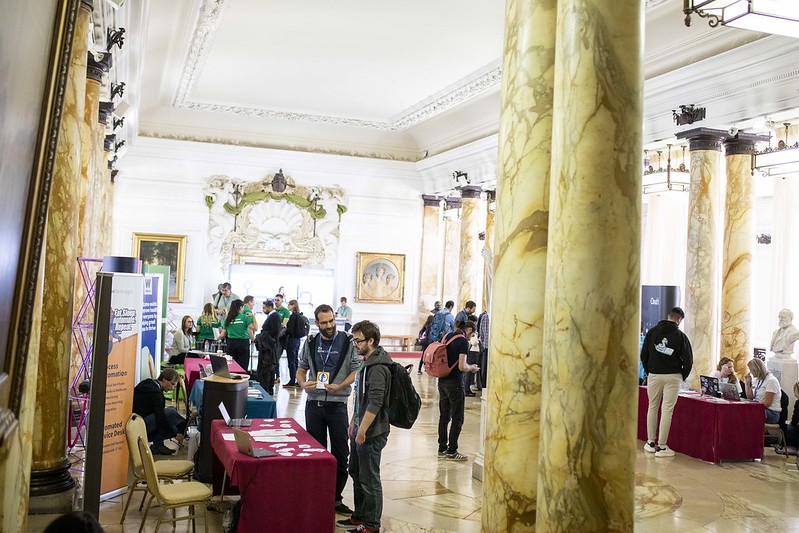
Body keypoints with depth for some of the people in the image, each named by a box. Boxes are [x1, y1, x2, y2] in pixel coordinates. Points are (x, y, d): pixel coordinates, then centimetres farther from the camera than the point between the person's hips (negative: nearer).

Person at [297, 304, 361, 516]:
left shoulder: (347, 341, -5)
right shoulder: (311, 342, 5)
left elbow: (356, 370, -5)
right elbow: (301, 368, 12)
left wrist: (339, 386, -20)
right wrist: (303, 383, -9)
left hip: (337, 405, -2)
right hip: (314, 404, 3)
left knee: (340, 454, 3)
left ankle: (336, 498, 16)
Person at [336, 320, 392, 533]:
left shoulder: (378, 368, -20)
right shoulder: (367, 362, 11)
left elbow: (375, 403, -25)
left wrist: (362, 431, -23)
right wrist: (353, 422, 21)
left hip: (371, 433, -10)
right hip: (360, 429, 10)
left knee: (369, 479, 1)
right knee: (356, 473, 19)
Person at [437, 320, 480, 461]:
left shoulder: (447, 336, 8)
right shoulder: (463, 342, -14)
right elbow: (462, 367, -21)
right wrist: (472, 368, 0)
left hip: (442, 380, 8)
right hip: (454, 383, -8)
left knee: (444, 416, 16)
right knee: (457, 418, 3)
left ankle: (442, 448, 23)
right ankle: (452, 451, 7)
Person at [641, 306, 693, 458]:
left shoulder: (652, 332, 3)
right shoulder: (681, 336, -4)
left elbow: (644, 355, 3)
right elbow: (688, 361, -4)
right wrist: (682, 377, 10)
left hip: (654, 375, 2)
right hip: (673, 376, -2)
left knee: (653, 407, 13)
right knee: (667, 410, 0)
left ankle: (651, 442, 18)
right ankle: (661, 446, 1)